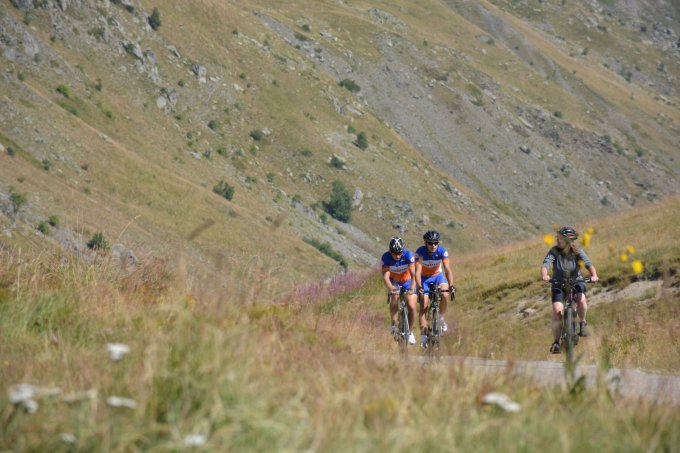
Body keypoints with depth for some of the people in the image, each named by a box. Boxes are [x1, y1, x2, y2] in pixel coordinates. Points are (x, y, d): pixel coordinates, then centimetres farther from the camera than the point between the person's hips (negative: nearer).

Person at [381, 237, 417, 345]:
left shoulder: (408, 255, -29)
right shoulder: (386, 257, -27)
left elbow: (413, 274, -36)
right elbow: (385, 276, -33)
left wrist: (412, 288, -52)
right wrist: (390, 288, -52)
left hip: (407, 281, 0)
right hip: (394, 282, 0)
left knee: (411, 307, -11)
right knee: (394, 297, -31)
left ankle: (410, 332, 9)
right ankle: (394, 324, -15)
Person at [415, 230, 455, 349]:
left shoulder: (442, 251, -25)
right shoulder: (420, 252, -27)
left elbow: (447, 269, -31)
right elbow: (417, 271, -33)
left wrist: (451, 286, -44)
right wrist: (419, 286, -49)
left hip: (437, 276, 1)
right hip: (424, 278, -1)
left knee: (444, 295, -28)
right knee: (424, 305, -11)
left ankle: (441, 318, -2)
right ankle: (423, 335, -6)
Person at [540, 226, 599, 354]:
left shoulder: (577, 252, -12)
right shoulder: (554, 251, -14)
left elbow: (589, 264, -24)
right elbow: (545, 265, -27)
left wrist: (594, 275, -44)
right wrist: (544, 275, -49)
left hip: (576, 281, 0)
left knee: (581, 300, -31)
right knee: (557, 310, -18)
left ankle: (582, 323, -1)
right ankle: (556, 342, -8)